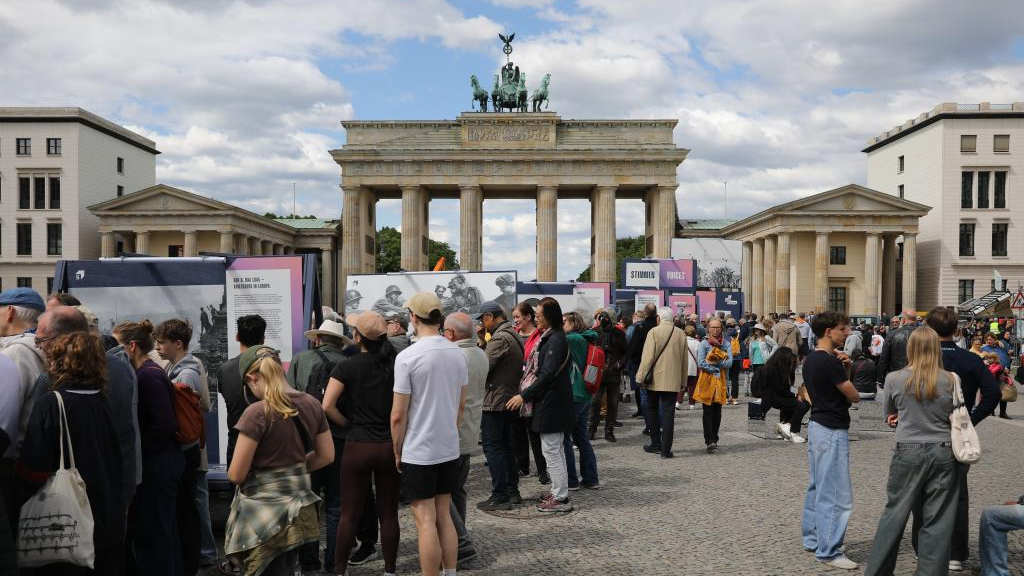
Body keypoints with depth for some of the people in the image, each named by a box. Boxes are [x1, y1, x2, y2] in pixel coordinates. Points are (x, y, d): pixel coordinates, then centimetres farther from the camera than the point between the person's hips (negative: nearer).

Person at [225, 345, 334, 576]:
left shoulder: (258, 413, -20)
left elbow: (236, 475, -15)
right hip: (297, 508, 6)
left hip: (263, 513, -6)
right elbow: (326, 455, 9)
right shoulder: (312, 404, 0)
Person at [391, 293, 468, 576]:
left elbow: (398, 415, -13)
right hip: (449, 449, 6)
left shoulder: (407, 357, -15)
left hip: (418, 452, -6)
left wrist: (397, 452, 0)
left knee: (426, 521, 2)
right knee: (444, 516, 16)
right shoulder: (457, 353, 2)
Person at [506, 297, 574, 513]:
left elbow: (548, 374, -23)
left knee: (552, 451, -3)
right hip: (550, 401, 10)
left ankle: (561, 499, 5)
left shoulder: (556, 339, -18)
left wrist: (525, 395, -20)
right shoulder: (549, 337, 13)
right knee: (556, 450, 17)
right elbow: (539, 369, 18)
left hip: (552, 403, -10)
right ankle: (558, 492, 27)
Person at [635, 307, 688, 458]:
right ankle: (666, 449, 0)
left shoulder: (654, 332, -8)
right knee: (668, 413, 3)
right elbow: (685, 359, 9)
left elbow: (647, 356, -11)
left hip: (655, 379, -2)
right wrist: (683, 380, 17)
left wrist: (641, 376, -6)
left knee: (652, 410, 15)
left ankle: (656, 444, 17)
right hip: (673, 380, 2)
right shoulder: (681, 334, 4)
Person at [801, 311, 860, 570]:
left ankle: (812, 539, 25)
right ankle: (829, 551, 0)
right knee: (836, 493, -4)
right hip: (832, 431, -10)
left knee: (817, 487, 17)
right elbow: (854, 396, -12)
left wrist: (844, 368, 0)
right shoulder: (829, 362, -20)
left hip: (817, 426, 10)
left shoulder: (811, 359, 10)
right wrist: (845, 372, 7)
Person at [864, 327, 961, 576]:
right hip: (943, 453, 0)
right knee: (938, 520, 8)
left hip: (908, 452, 0)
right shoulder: (951, 380, -6)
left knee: (894, 514, 11)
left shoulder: (895, 378, -7)